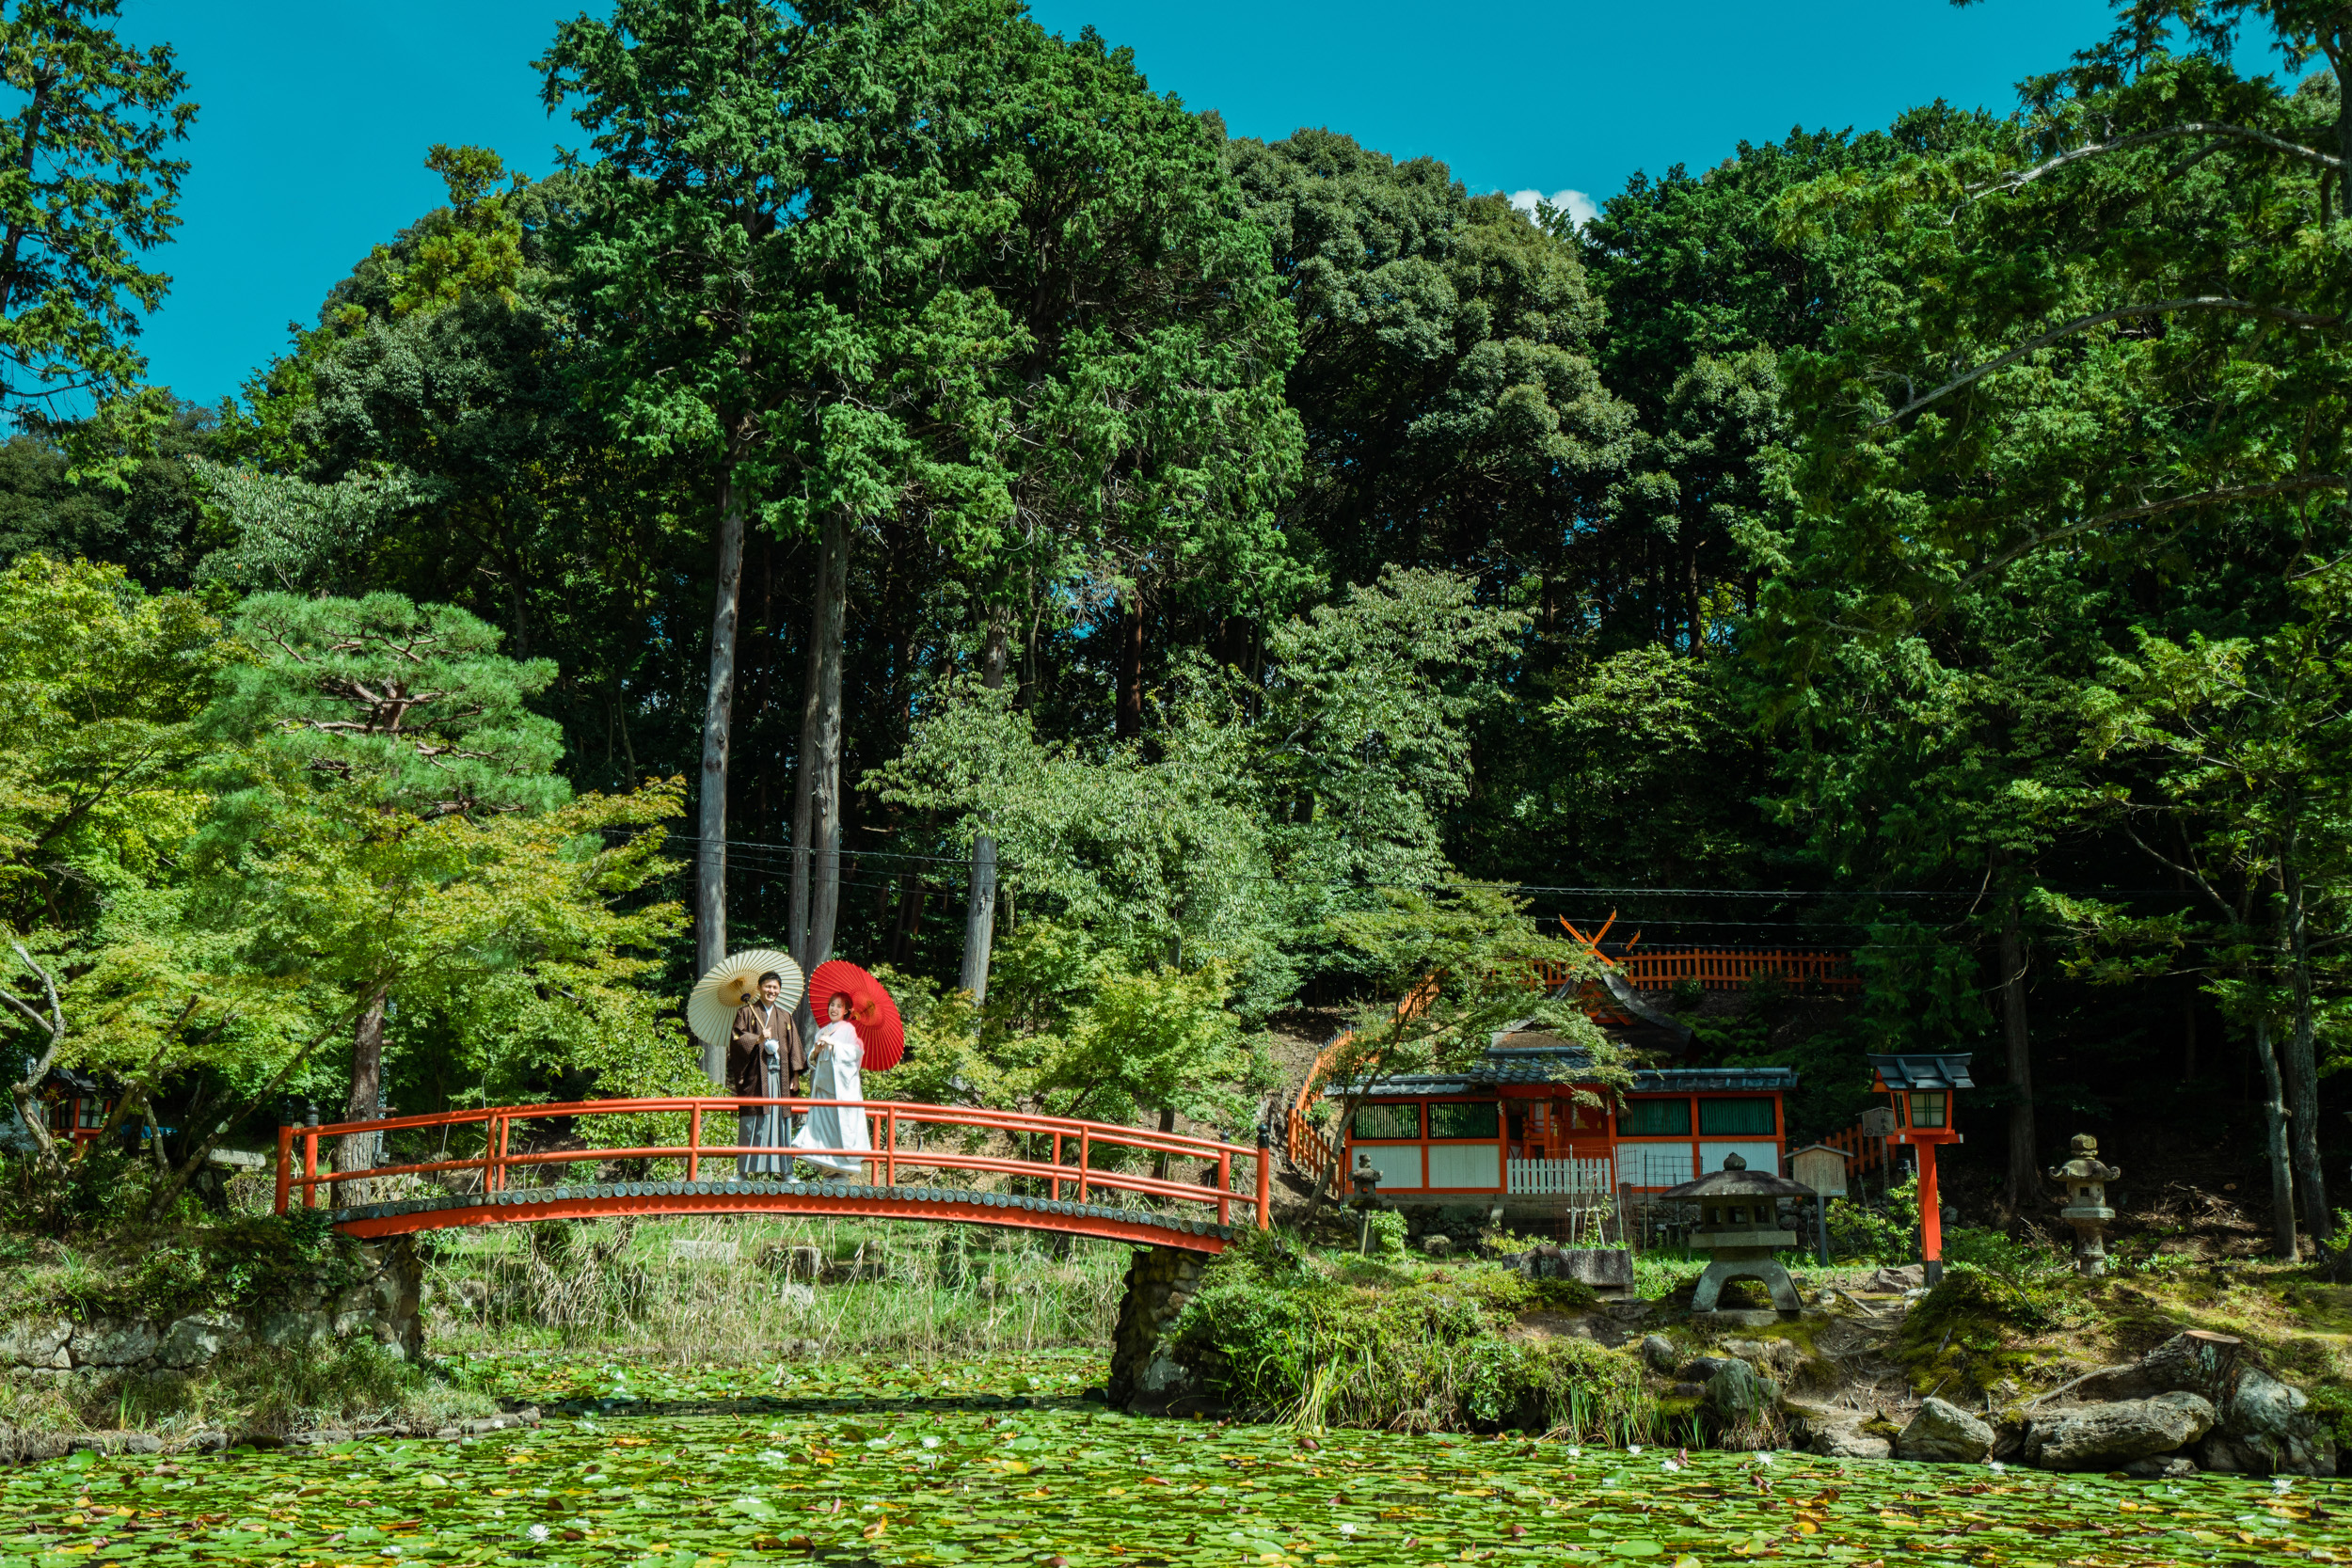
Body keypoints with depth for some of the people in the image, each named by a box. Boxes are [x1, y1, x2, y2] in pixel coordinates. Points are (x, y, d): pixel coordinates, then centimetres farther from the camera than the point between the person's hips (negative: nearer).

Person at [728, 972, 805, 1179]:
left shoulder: (785, 1016, 17)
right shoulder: (747, 1012, 8)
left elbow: (794, 1047, 14)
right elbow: (737, 1038, -2)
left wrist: (795, 1075, 6)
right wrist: (757, 1040, -20)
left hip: (779, 1075, 3)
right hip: (755, 1074, -3)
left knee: (778, 1120, 1)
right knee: (752, 1122, -5)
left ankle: (781, 1169, 3)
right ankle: (744, 1170, -2)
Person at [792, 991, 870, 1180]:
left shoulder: (849, 1029, 3)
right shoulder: (822, 1032, 20)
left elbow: (855, 1051, -11)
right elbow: (813, 1061, 19)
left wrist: (833, 1043, -17)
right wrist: (816, 1051, -3)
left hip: (842, 1085, -6)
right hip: (823, 1084, 6)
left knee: (841, 1121, -10)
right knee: (822, 1122, -2)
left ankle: (842, 1172, -9)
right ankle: (829, 1171, 1)